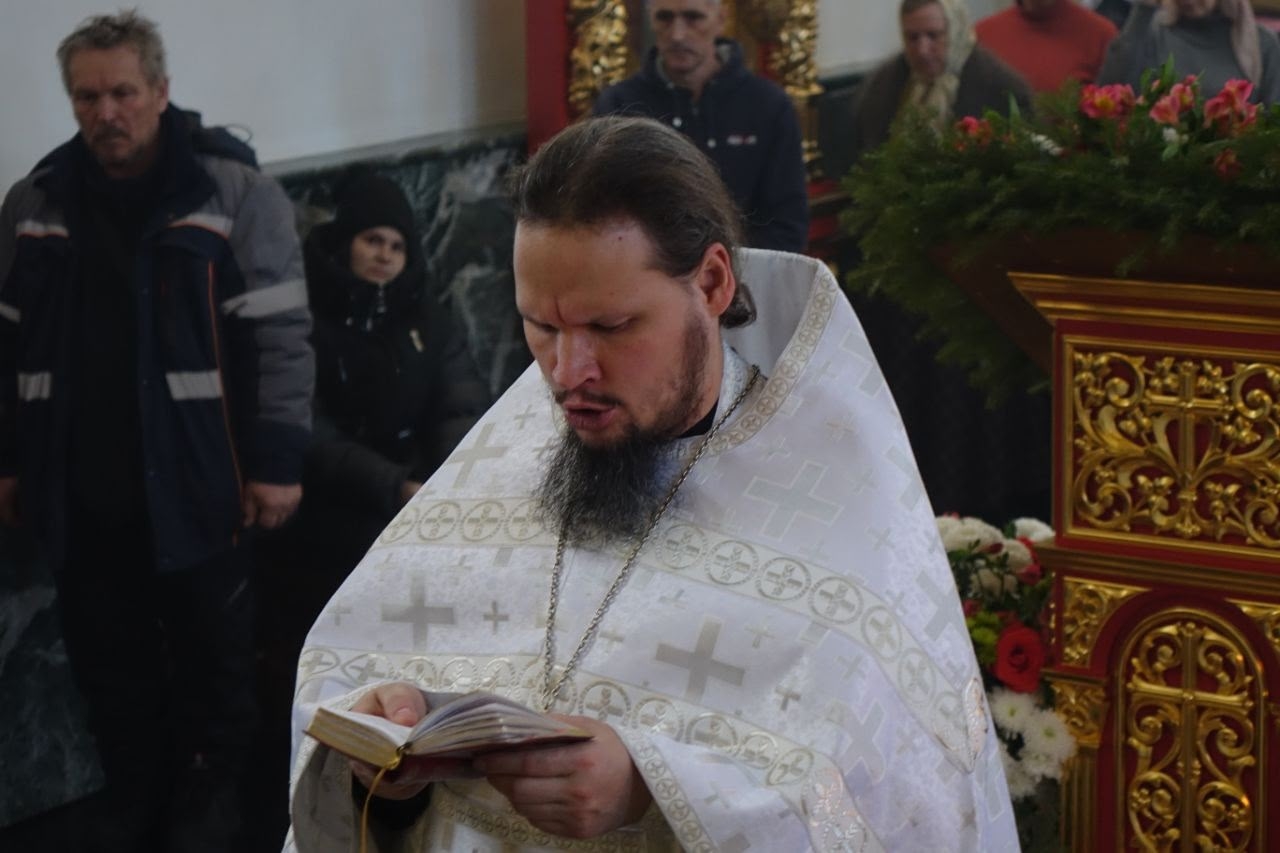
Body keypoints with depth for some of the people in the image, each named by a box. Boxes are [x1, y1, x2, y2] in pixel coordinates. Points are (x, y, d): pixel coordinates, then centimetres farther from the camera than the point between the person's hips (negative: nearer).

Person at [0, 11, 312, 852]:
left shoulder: (235, 190, -8)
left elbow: (281, 334, -9)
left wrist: (277, 460, -12)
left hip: (196, 486, -3)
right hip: (83, 491, 4)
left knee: (213, 657, 9)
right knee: (111, 662, 13)